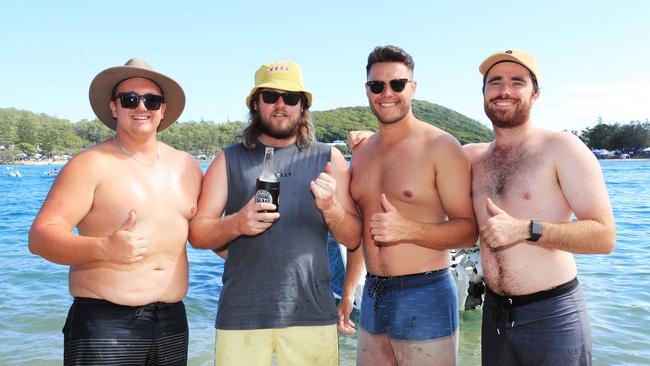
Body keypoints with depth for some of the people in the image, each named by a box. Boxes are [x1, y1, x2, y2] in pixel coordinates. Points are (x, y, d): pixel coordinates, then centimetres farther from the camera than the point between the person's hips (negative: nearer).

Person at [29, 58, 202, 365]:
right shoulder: (91, 164, -8)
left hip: (172, 321, 5)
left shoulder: (187, 166, 8)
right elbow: (40, 236, -15)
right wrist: (104, 248, -31)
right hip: (104, 322, -5)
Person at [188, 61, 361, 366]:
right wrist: (236, 224, -17)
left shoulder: (329, 158, 8)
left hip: (311, 313, 1)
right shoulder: (229, 160, 8)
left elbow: (353, 239, 5)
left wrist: (330, 208, -15)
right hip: (242, 315, 0)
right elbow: (197, 233, 3)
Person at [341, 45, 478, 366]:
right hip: (373, 296, 6)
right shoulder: (361, 153, 10)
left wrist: (408, 229, -25)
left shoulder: (440, 147, -9)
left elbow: (468, 230, -10)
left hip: (425, 296, -5)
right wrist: (348, 290, 20)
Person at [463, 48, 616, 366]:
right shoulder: (473, 156, 6)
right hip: (494, 313, 5)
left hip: (552, 316, -5)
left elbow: (604, 236, -13)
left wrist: (524, 230, -22)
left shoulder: (561, 148, -9)